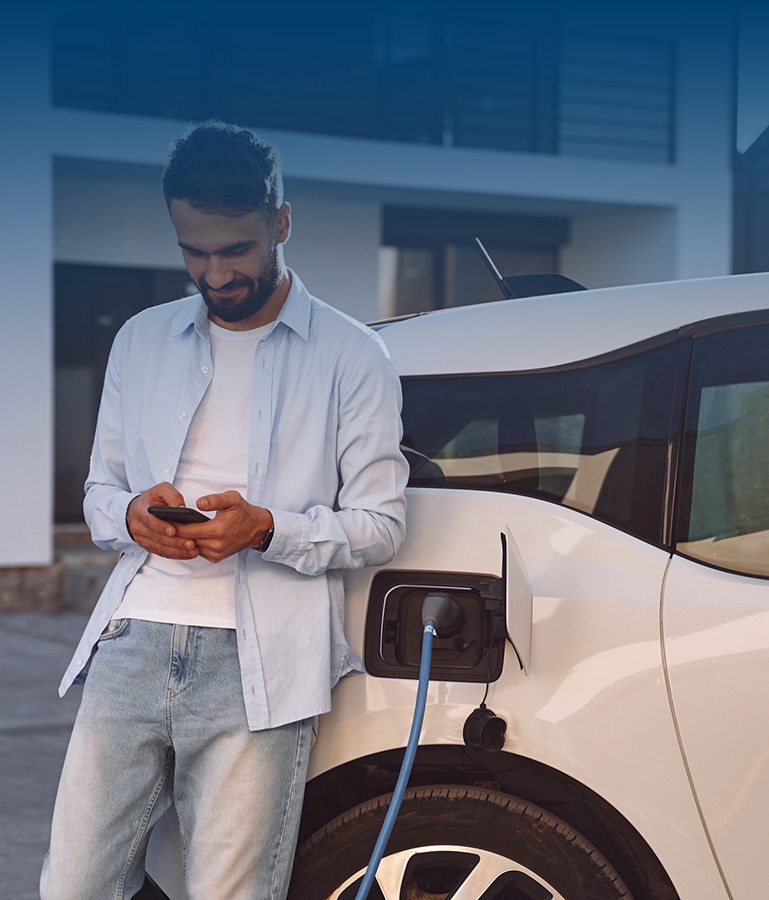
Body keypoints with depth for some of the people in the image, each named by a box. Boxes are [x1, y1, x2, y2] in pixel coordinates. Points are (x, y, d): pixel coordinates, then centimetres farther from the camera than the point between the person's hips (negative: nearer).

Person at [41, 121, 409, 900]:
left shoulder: (350, 358, 5)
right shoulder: (141, 341, 17)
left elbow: (380, 523, 3)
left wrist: (266, 530, -15)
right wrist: (132, 516, -5)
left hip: (256, 664, -3)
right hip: (133, 644, 4)